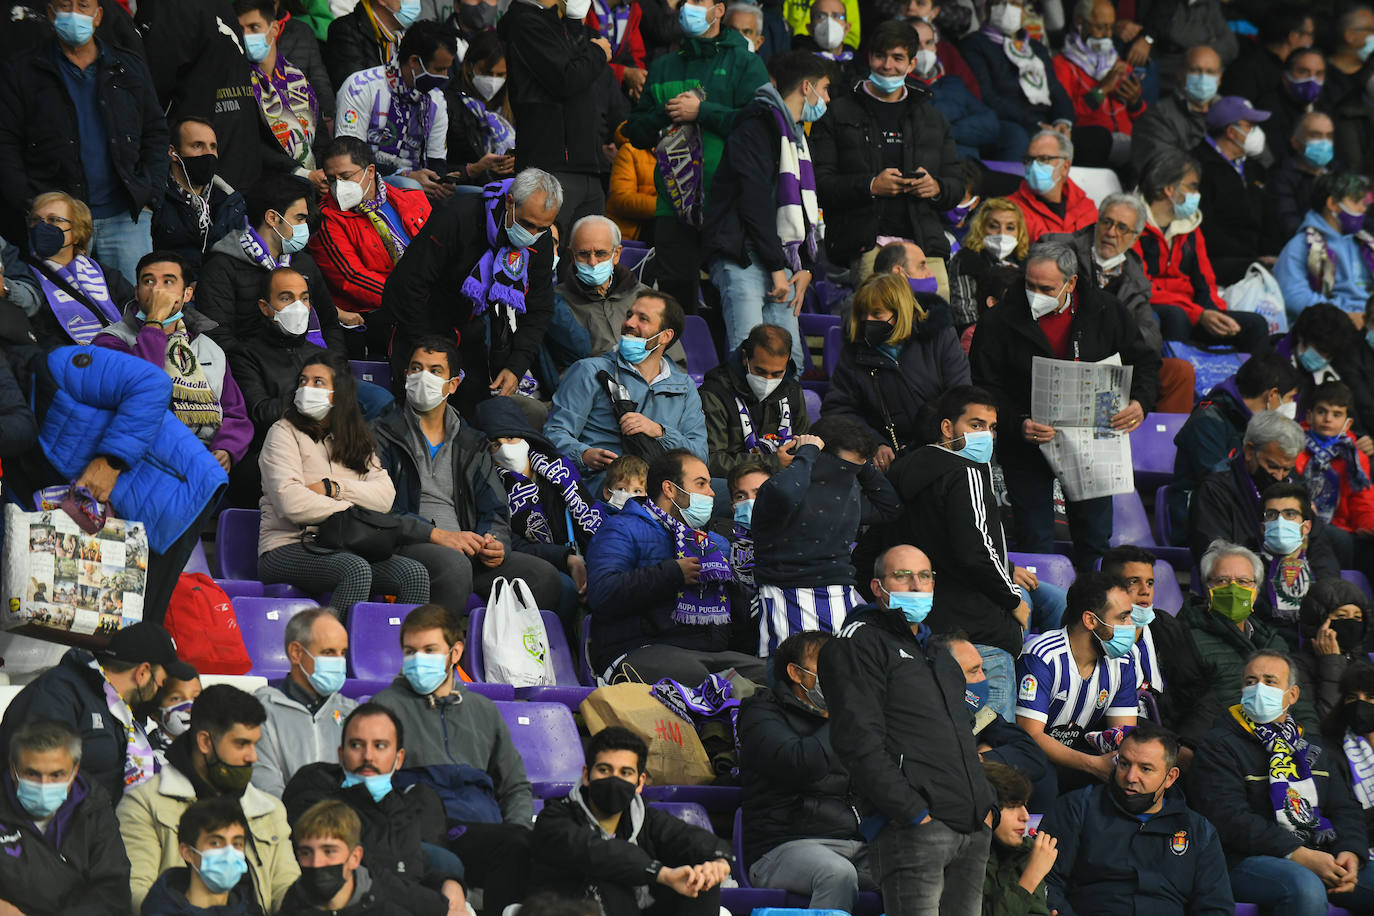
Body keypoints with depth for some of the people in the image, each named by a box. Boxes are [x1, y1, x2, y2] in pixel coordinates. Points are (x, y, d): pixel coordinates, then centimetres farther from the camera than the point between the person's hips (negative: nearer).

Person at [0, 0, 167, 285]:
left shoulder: (130, 68, 14)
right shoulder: (25, 73, 6)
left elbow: (155, 134, 17)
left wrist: (149, 196, 4)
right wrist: (26, 206, -7)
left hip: (125, 218, 2)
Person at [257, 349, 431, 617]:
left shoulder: (357, 441, 19)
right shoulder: (284, 433, 2)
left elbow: (385, 497, 3)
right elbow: (291, 504, -13)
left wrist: (333, 488, -10)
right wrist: (351, 509, -6)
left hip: (342, 549, 5)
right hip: (287, 549, -5)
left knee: (415, 573, -18)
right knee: (357, 569, -35)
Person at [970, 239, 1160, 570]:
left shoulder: (1104, 311, -3)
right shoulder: (999, 323, -10)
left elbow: (1144, 361, 6)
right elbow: (984, 390, -8)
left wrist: (1140, 403, -14)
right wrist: (1018, 424, -25)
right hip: (1026, 446, -2)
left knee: (1095, 537, 10)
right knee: (1035, 542, -1)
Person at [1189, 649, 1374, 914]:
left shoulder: (1312, 744, 24)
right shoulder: (1220, 746, 3)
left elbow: (1344, 807, 19)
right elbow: (1229, 819, -10)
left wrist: (1351, 852, -6)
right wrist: (1301, 857, -19)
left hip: (1319, 857, 6)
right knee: (1305, 886, -38)